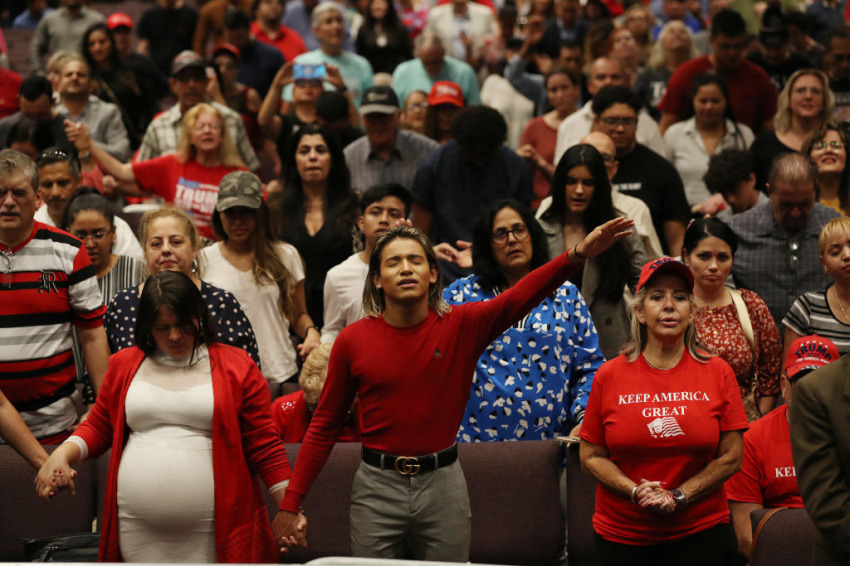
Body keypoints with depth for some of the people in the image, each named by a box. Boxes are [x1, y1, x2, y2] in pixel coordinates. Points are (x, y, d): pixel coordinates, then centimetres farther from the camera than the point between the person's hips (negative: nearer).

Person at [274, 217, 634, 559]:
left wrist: (577, 255, -37)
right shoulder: (353, 340, -2)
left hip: (442, 484, 1)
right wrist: (290, 503, -1)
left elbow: (519, 297, -20)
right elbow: (324, 425, 3)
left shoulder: (462, 326, -3)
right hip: (378, 484, 0)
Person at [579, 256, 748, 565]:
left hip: (702, 532, 0)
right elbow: (591, 456, 2)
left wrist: (678, 497, -10)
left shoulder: (717, 372, 0)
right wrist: (635, 491, -14)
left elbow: (731, 457, -1)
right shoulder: (609, 376, 0)